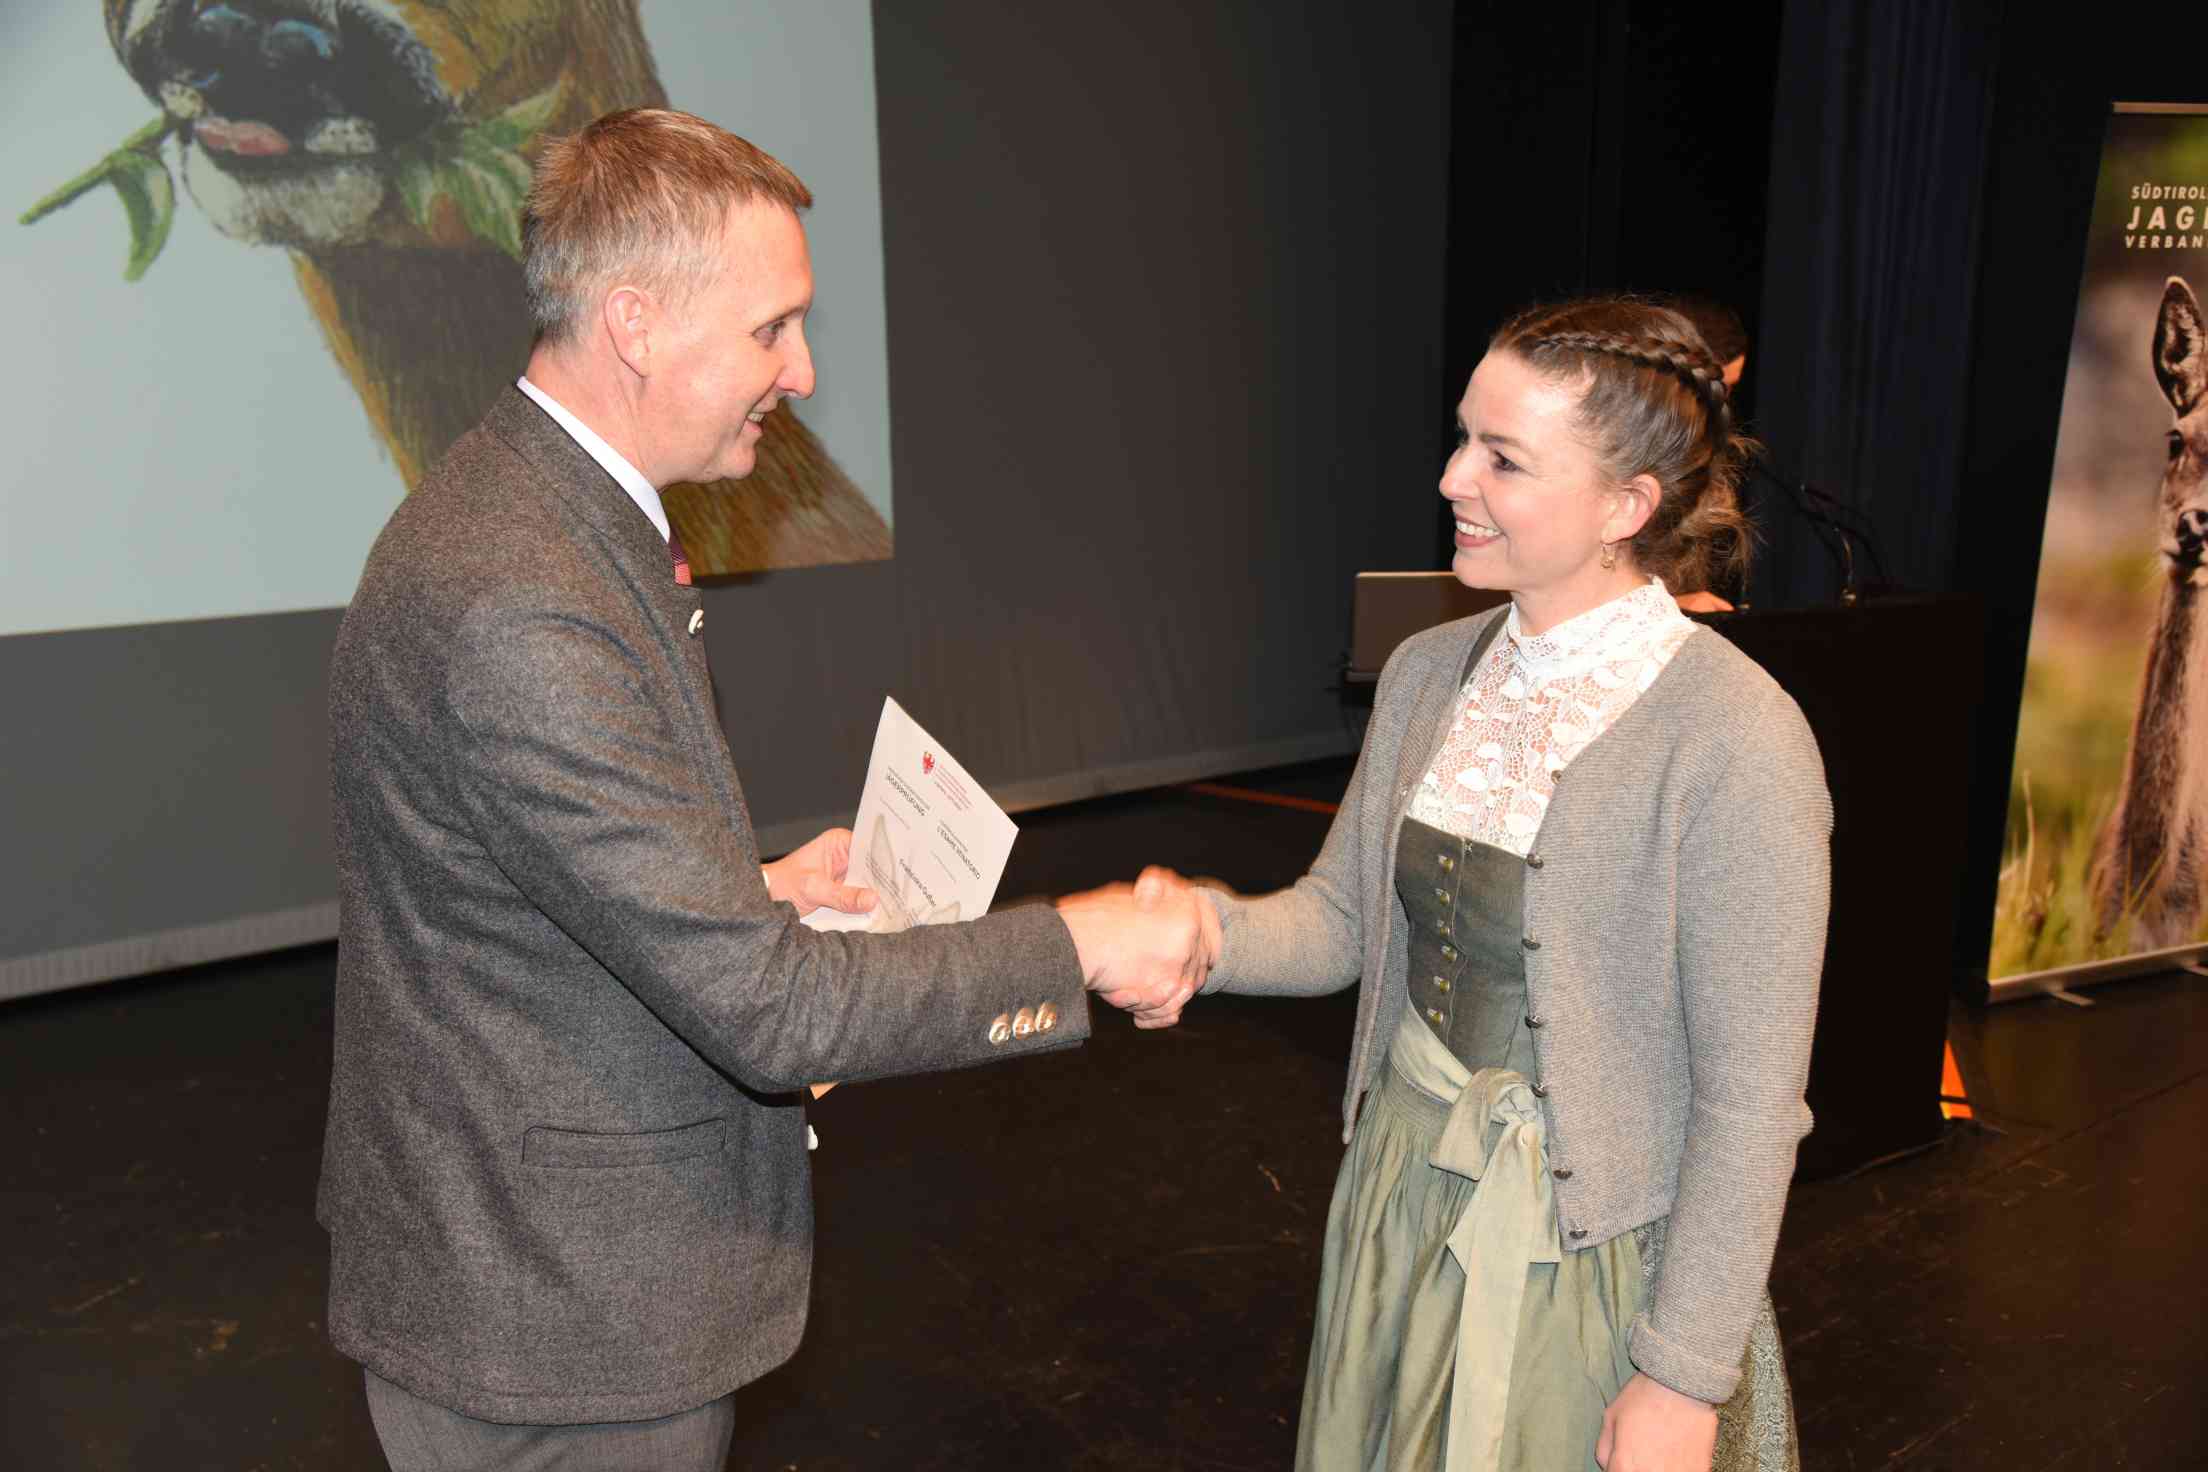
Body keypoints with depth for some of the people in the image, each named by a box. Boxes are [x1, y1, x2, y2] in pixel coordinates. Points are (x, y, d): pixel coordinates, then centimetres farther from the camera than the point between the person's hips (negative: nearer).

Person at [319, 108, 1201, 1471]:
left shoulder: (533, 509, 4)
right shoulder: (519, 608, -30)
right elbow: (765, 1005, -28)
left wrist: (755, 889, 2)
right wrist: (1078, 947, -19)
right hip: (551, 1308, -9)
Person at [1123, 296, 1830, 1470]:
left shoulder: (1735, 743, -22)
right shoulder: (1427, 673, -2)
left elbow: (1749, 1099, -18)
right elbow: (1345, 912, 3)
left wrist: (1685, 1376, -13)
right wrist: (1214, 935, -17)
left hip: (1591, 1254, -5)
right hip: (1407, 1198, 6)